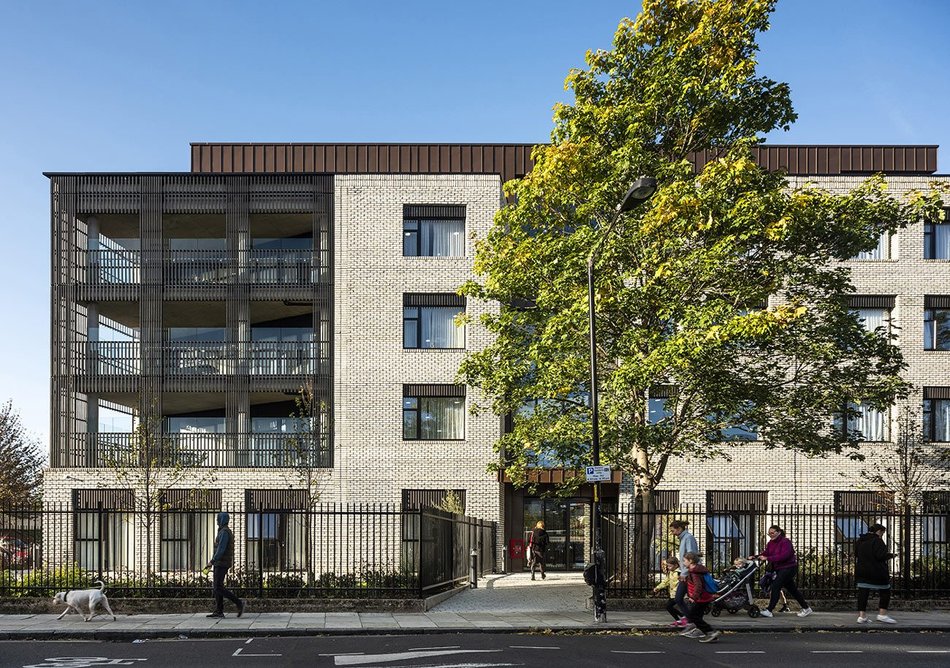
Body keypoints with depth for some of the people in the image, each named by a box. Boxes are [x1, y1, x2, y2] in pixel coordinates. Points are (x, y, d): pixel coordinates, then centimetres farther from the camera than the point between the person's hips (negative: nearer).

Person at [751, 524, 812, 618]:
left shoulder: (785, 542, -17)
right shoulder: (771, 543, 9)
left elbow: (784, 556, -29)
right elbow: (765, 553, 3)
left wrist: (767, 558, -33)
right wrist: (755, 557, -15)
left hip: (788, 568, -9)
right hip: (780, 569, 9)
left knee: (775, 586, -16)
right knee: (792, 589, 15)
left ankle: (769, 611, -16)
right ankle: (806, 608, 27)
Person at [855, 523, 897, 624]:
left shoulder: (859, 541, 12)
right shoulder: (877, 541, -13)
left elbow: (856, 555, 19)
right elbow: (881, 555, -19)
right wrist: (891, 555, -4)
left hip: (861, 571, 7)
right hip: (877, 572, -7)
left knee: (863, 593, 4)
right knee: (885, 591, 8)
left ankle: (861, 616, 0)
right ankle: (882, 614, 4)